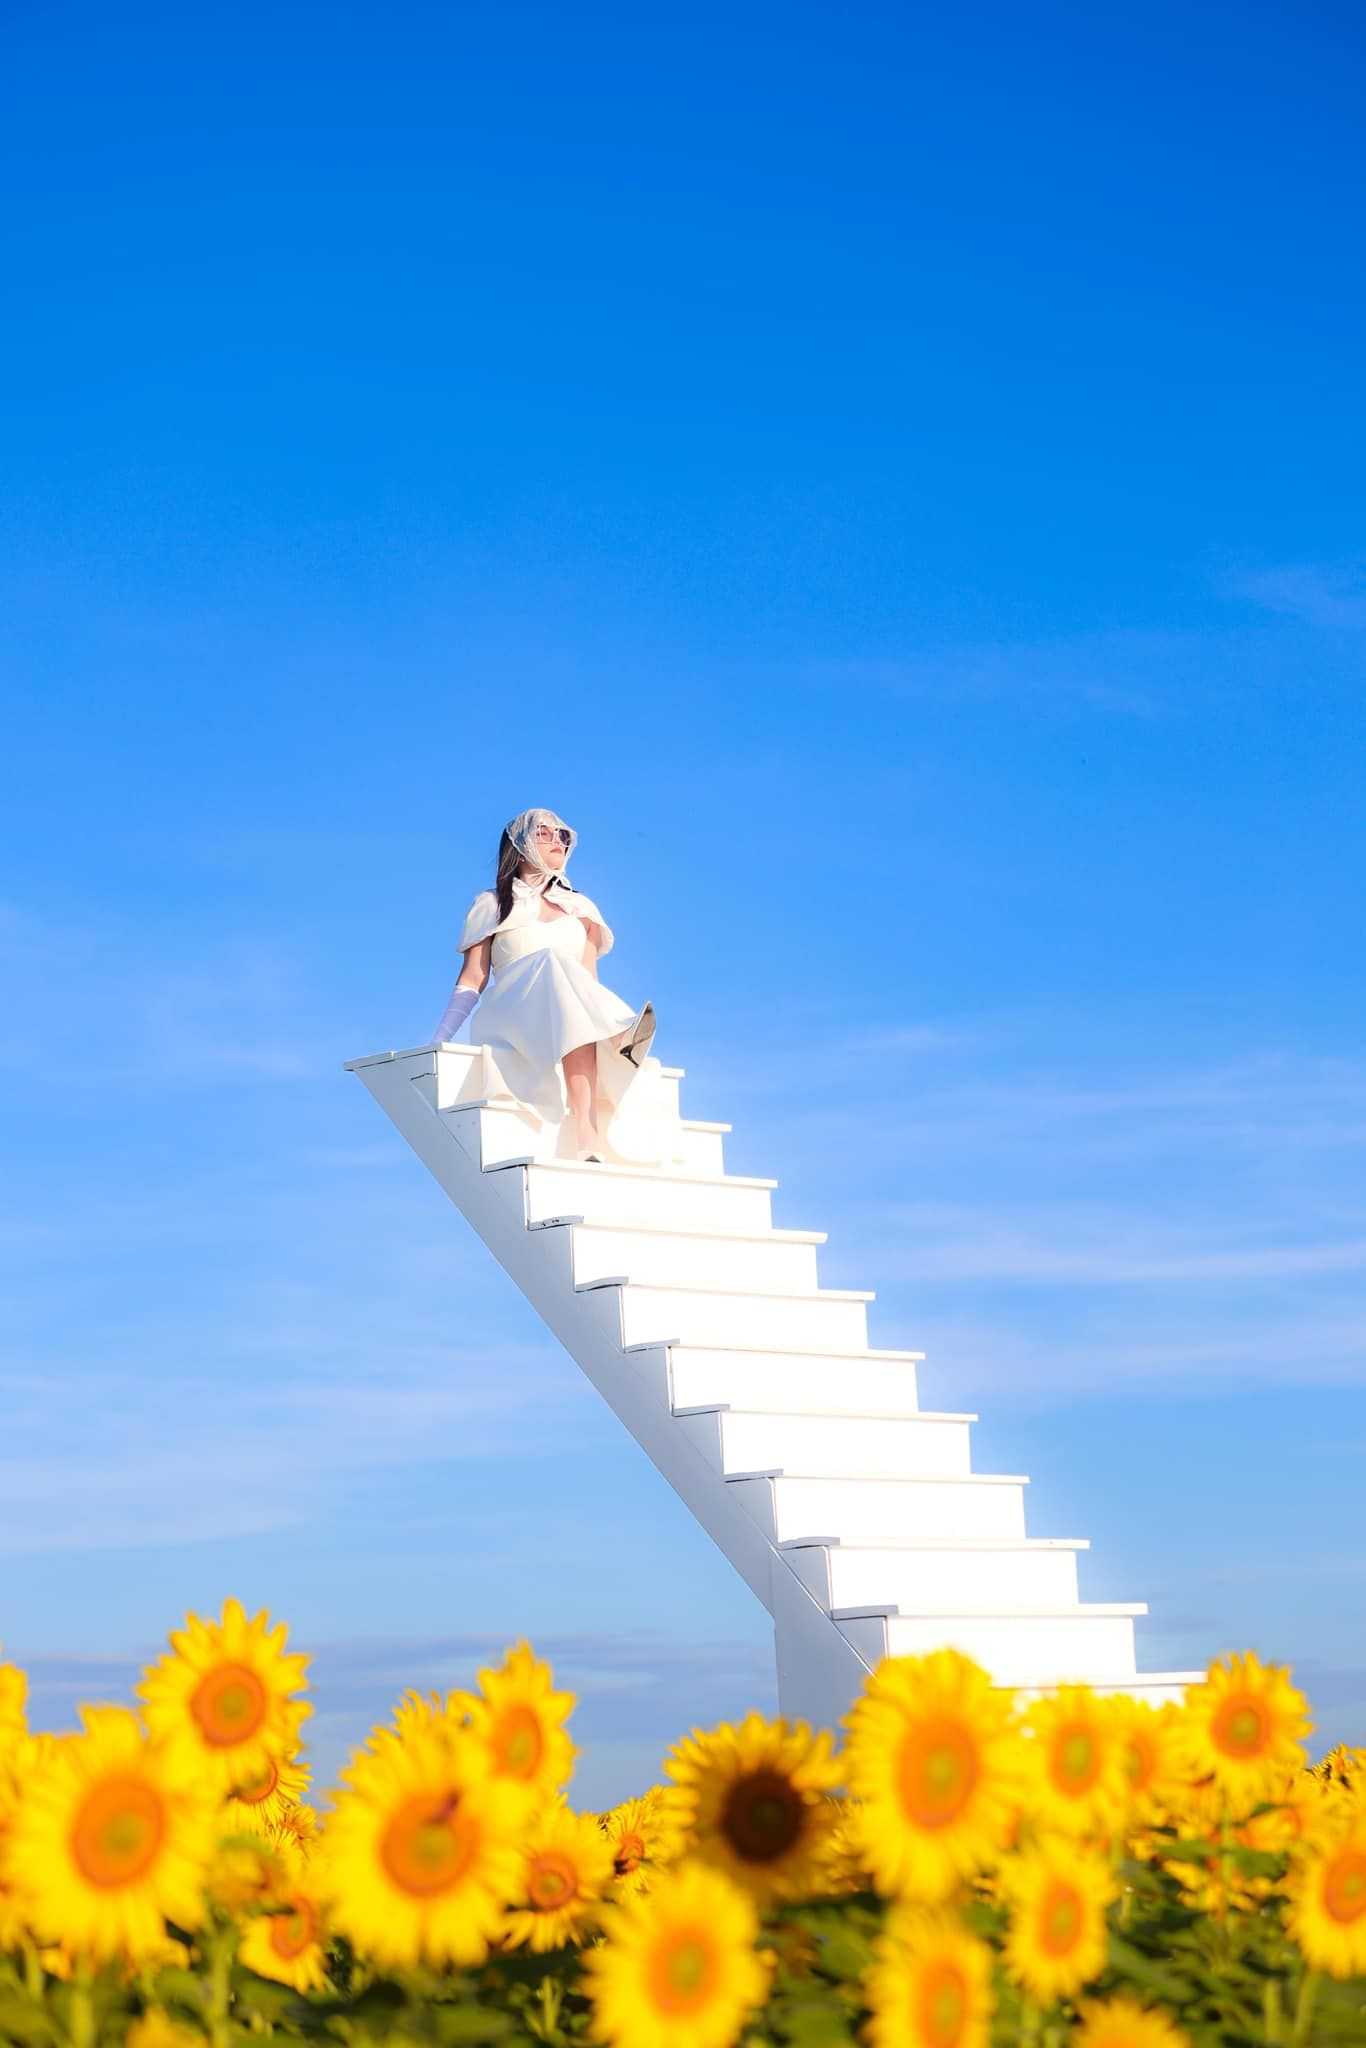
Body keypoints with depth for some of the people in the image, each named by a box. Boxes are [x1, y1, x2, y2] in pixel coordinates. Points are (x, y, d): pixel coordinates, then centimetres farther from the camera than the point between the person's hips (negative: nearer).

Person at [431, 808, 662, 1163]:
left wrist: (603, 1020, -4)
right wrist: (438, 1042, -3)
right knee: (555, 965, -34)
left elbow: (589, 980, 16)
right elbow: (473, 979, 9)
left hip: (581, 1021, 3)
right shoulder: (492, 905, 18)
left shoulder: (580, 908, 26)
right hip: (510, 1018, -3)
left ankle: (585, 1132, -62)